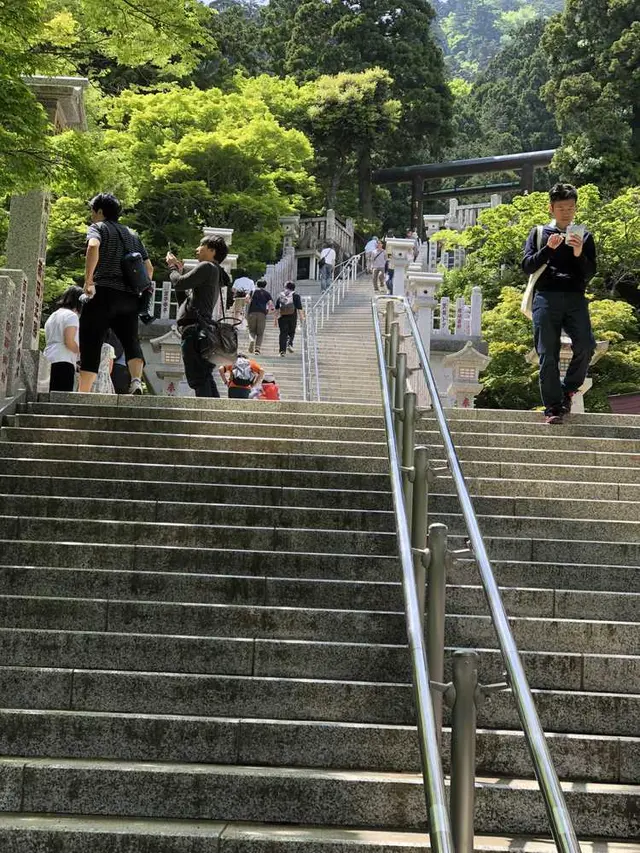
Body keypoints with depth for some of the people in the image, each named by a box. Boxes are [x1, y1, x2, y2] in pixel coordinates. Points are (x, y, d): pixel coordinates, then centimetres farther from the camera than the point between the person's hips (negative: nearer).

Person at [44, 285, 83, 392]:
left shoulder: (53, 316, 25)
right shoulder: (72, 315, -2)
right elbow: (69, 341, -14)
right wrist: (82, 351, 2)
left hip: (48, 360, 9)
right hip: (63, 362, -9)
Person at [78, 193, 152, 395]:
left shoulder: (98, 227, 6)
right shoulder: (132, 234, 24)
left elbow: (93, 247, -17)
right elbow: (149, 268, 22)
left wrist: (88, 281, -16)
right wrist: (142, 291, 26)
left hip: (104, 293, -5)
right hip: (130, 298, 5)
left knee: (91, 344, -1)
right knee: (131, 340, 3)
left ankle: (83, 392, -5)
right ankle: (136, 380, -23)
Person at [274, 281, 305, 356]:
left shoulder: (280, 295, 11)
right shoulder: (296, 295, 3)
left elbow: (277, 308, 9)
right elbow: (299, 308, -6)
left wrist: (276, 319, 12)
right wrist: (301, 317, -4)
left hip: (282, 316, 1)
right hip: (292, 316, -1)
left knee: (283, 333, 3)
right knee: (291, 332, 15)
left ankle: (282, 351, -3)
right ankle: (290, 344, -10)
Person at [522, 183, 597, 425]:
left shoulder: (584, 236, 18)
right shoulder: (538, 233, 16)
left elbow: (590, 273, 11)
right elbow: (527, 266, 6)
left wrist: (579, 254, -8)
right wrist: (548, 249, -9)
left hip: (575, 298, 1)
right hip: (546, 297, -1)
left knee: (586, 345, -18)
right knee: (548, 354, -8)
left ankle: (568, 390, 4)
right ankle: (553, 407, -5)